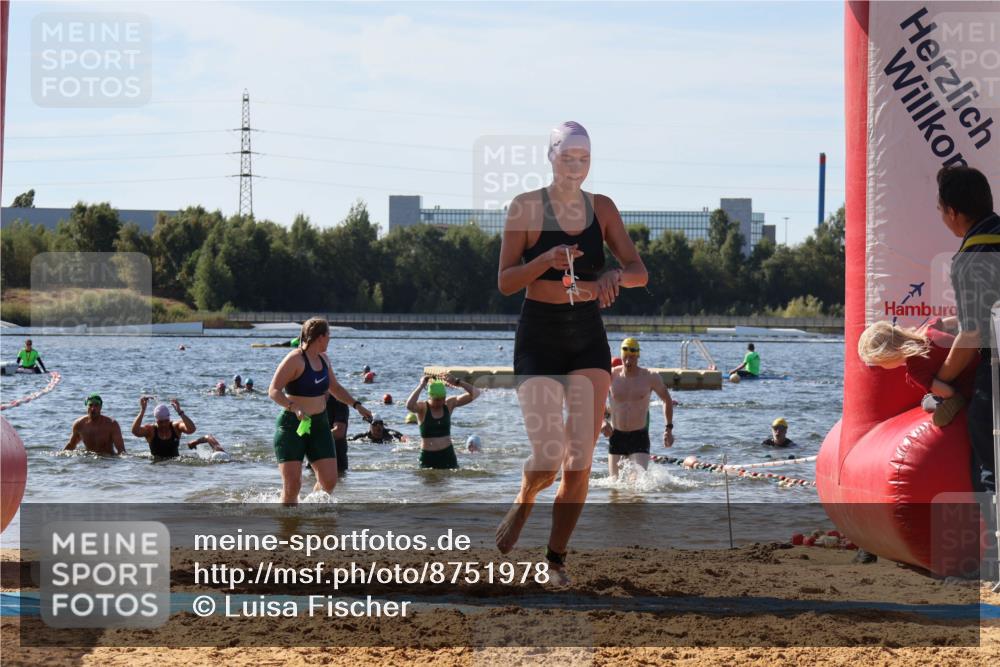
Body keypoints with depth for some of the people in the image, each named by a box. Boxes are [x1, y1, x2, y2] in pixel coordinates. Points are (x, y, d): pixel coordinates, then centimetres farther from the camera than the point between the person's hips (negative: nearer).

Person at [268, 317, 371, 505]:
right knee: (292, 484, -10)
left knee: (329, 481, -1)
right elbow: (273, 391, -19)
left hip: (319, 425, 7)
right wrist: (294, 408, -33)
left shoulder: (323, 359, 12)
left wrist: (357, 405, 19)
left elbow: (335, 388, 27)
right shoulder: (295, 359, -13)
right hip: (292, 426, -7)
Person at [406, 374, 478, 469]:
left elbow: (474, 394, -3)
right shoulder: (423, 408, -7)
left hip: (447, 454, 2)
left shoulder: (449, 404, 2)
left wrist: (457, 382, -18)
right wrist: (421, 386, -25)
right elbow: (409, 406, -31)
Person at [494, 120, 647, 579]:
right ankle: (524, 501, 24)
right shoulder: (525, 208, -5)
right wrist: (546, 260, -25)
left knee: (580, 462, -3)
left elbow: (639, 271, 1)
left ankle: (556, 559, 11)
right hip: (538, 338, -3)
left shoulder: (602, 209, 4)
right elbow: (505, 282, -8)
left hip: (589, 339, 3)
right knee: (547, 459, -12)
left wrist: (615, 275, -21)